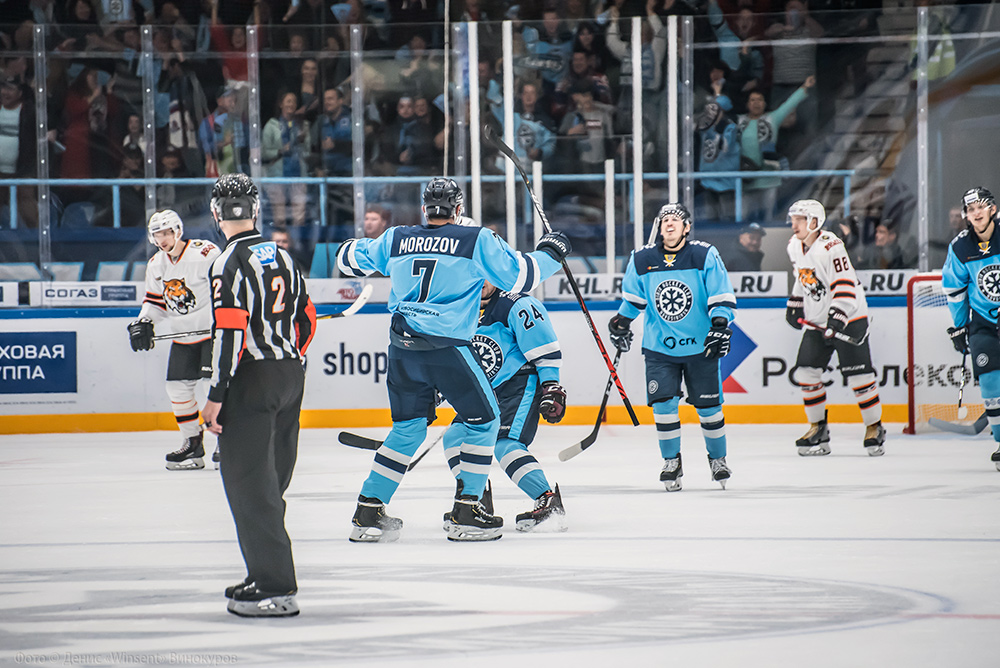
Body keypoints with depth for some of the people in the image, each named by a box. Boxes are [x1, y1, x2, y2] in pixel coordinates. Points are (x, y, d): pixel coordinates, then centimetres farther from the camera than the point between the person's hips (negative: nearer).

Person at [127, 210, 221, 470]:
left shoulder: (205, 253, -17)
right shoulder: (156, 265, 7)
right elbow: (155, 301, 16)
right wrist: (143, 323, -1)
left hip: (213, 328, -7)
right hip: (183, 333, 7)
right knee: (178, 385, 4)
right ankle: (193, 443, 14)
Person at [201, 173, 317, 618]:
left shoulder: (231, 263, -14)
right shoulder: (282, 256, 12)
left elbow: (230, 330, -20)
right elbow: (306, 319, 17)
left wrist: (216, 395, -17)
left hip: (252, 380, -8)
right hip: (290, 377, 8)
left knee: (248, 481, -6)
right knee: (270, 480, 16)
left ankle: (275, 588, -10)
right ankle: (268, 576, 22)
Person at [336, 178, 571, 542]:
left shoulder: (396, 239, 10)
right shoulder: (478, 240, -1)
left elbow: (351, 258, 23)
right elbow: (519, 275, 0)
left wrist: (350, 247, 47)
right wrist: (550, 253, 17)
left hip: (402, 347, 5)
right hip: (446, 346, -5)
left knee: (408, 428, 18)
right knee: (482, 420, 12)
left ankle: (368, 512, 13)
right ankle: (466, 513, 7)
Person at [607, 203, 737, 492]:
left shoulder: (705, 256, -7)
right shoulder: (641, 260, 0)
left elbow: (722, 297, -6)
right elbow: (633, 297, 16)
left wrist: (720, 324, -19)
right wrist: (621, 322, 15)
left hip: (699, 346, -1)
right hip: (659, 347, 1)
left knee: (708, 406, 3)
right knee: (663, 403, -8)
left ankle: (717, 459, 23)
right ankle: (671, 462, 7)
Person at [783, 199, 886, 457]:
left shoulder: (831, 246, -20)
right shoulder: (795, 246, 6)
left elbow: (845, 285, -25)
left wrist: (837, 317, -32)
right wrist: (795, 304, 19)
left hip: (849, 318, -8)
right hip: (817, 320, 8)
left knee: (859, 375, -8)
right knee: (806, 372, 0)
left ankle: (874, 428, 5)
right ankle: (818, 428, 12)